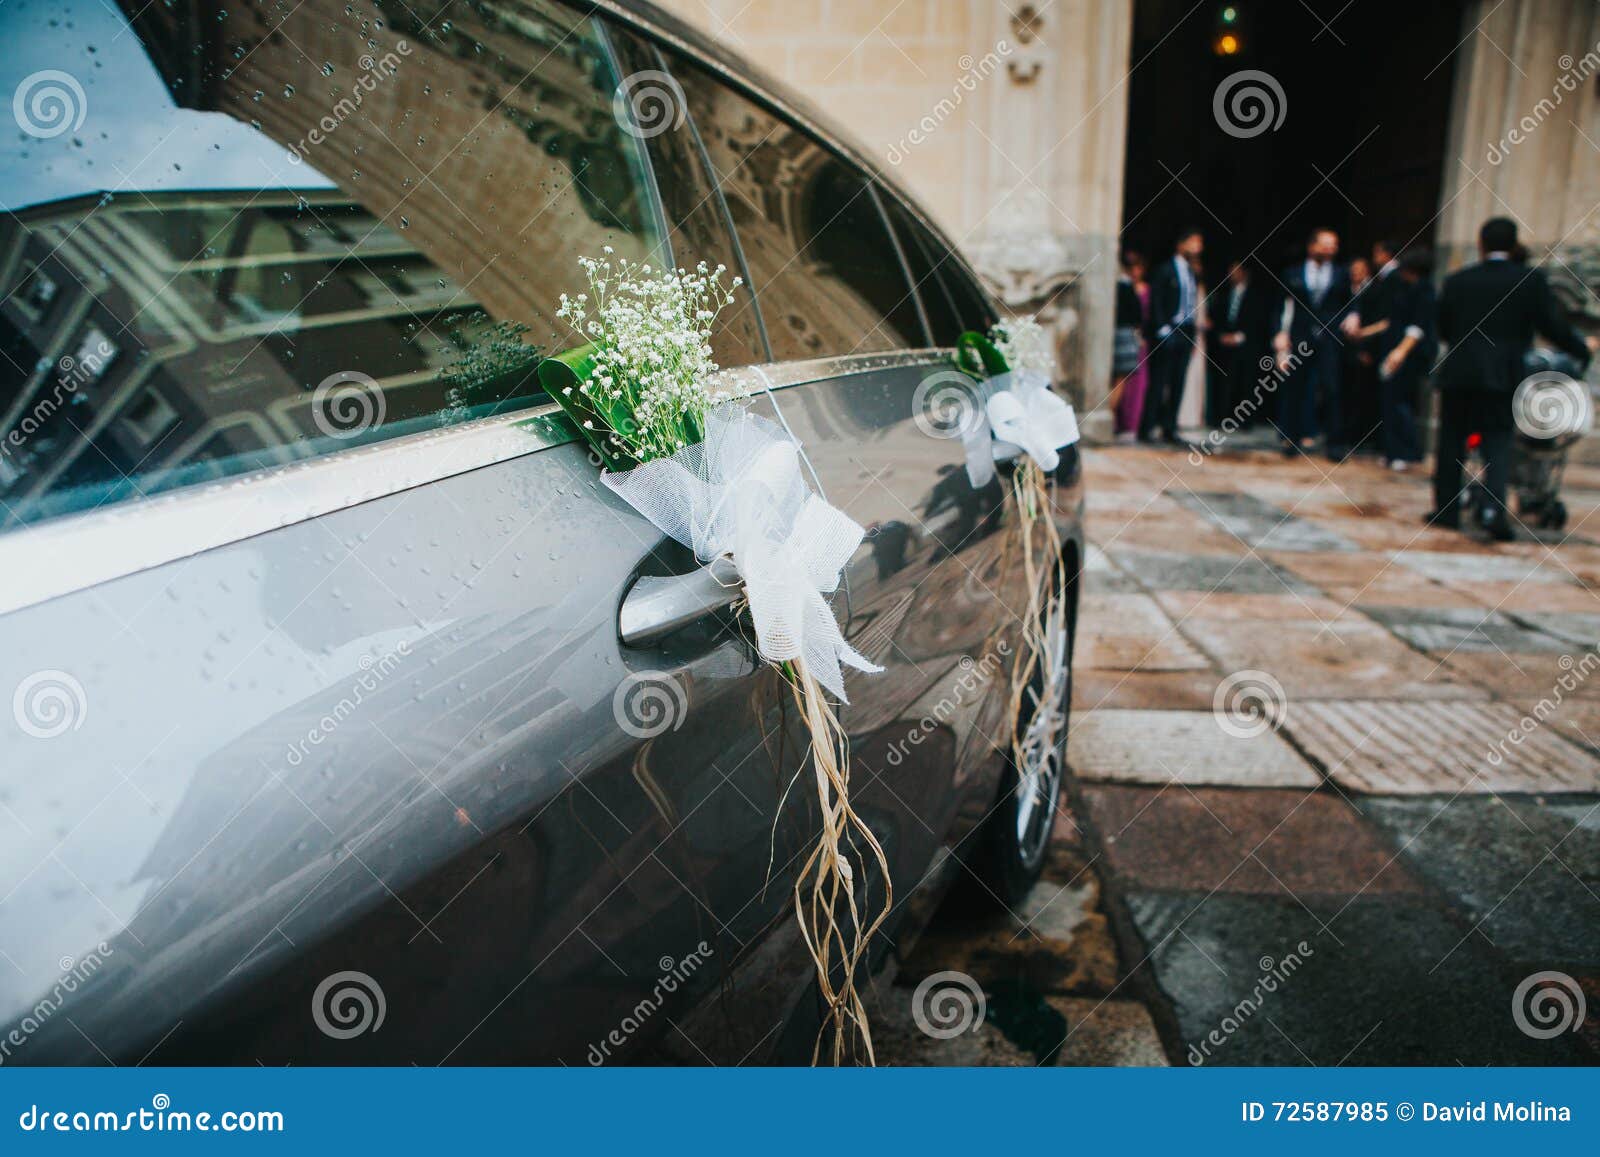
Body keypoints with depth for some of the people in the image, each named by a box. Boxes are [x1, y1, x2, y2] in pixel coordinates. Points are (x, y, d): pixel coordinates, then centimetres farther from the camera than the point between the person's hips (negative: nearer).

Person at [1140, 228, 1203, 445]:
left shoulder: (1194, 273, 16)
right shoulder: (1165, 270, -4)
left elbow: (1193, 305, 17)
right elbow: (1155, 302, -8)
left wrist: (1192, 336, 12)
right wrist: (1163, 329, -15)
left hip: (1185, 334, 7)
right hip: (1166, 334, -6)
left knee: (1177, 385, 6)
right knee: (1158, 383, -6)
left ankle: (1169, 428, 10)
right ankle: (1146, 429, -2)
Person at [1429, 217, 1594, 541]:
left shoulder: (1457, 281, 3)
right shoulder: (1531, 280, -2)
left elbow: (1442, 328, 9)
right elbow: (1554, 325, -3)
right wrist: (1582, 351, 13)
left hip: (1458, 374, 1)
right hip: (1504, 377, -1)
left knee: (1452, 443, 10)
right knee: (1497, 443, 2)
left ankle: (1446, 510, 13)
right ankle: (1495, 507, -17)